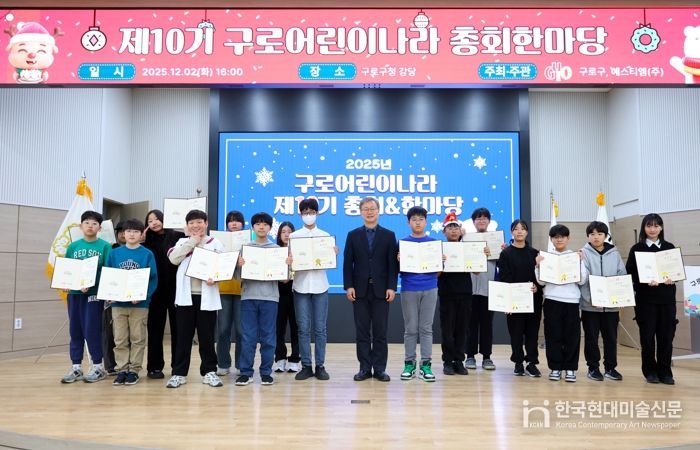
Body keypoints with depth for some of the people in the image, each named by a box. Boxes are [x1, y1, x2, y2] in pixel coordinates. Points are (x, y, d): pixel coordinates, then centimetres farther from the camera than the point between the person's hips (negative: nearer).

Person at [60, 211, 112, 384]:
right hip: (74, 293, 4)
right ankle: (76, 367, 19)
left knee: (92, 330, -3)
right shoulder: (73, 246, 9)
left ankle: (98, 366, 11)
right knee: (75, 330, 9)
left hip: (94, 293, -4)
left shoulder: (105, 246, -2)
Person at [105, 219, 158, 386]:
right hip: (118, 303, 2)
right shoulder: (114, 253, 5)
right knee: (120, 340, 8)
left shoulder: (147, 254, -3)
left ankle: (134, 370, 16)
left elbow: (153, 279, -5)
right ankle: (122, 370, 18)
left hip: (139, 303, -2)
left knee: (137, 339, 6)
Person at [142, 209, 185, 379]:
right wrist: (142, 242, -3)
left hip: (175, 288, -2)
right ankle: (154, 366, 16)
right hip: (156, 290, 3)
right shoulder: (148, 241, 10)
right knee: (155, 329, 7)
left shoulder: (178, 236, 0)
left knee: (177, 328, 5)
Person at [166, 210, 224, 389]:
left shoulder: (216, 244, 6)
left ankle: (209, 371, 17)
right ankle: (179, 373, 15)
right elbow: (173, 258, -8)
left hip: (206, 296, -1)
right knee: (183, 336, 6)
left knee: (206, 336, 6)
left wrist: (215, 278, -20)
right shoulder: (182, 242, 11)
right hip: (186, 295, 1)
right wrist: (192, 241, -6)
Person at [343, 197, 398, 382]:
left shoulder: (389, 235, 5)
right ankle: (364, 368, 12)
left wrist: (391, 287, -8)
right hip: (360, 290, 1)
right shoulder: (353, 235, 8)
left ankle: (380, 369, 11)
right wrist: (348, 286, -6)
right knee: (362, 332, 5)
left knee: (380, 332, 3)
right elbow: (347, 263, 3)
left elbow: (393, 264, 0)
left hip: (381, 290, -1)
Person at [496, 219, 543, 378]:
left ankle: (532, 362, 13)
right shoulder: (506, 253, 1)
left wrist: (537, 287, -12)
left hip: (533, 299, 2)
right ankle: (518, 363, 15)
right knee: (516, 331, 4)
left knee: (532, 330, 4)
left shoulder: (534, 253, 9)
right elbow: (503, 277, -4)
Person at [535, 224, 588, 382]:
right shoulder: (545, 257, 7)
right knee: (553, 336, 2)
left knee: (572, 336, 2)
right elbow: (541, 281, 3)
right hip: (552, 300, 0)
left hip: (571, 300, 0)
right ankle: (555, 368, 12)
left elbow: (582, 281, 1)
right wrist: (538, 265, -8)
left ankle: (570, 368, 12)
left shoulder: (576, 256, 7)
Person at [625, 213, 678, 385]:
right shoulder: (637, 249, 2)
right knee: (647, 335, 1)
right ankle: (650, 371, 14)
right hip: (645, 299, -2)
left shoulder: (670, 247, 9)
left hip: (667, 298, 2)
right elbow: (630, 273, -3)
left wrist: (672, 278, -12)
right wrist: (646, 281, -18)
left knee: (666, 335, 2)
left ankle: (665, 372, 14)